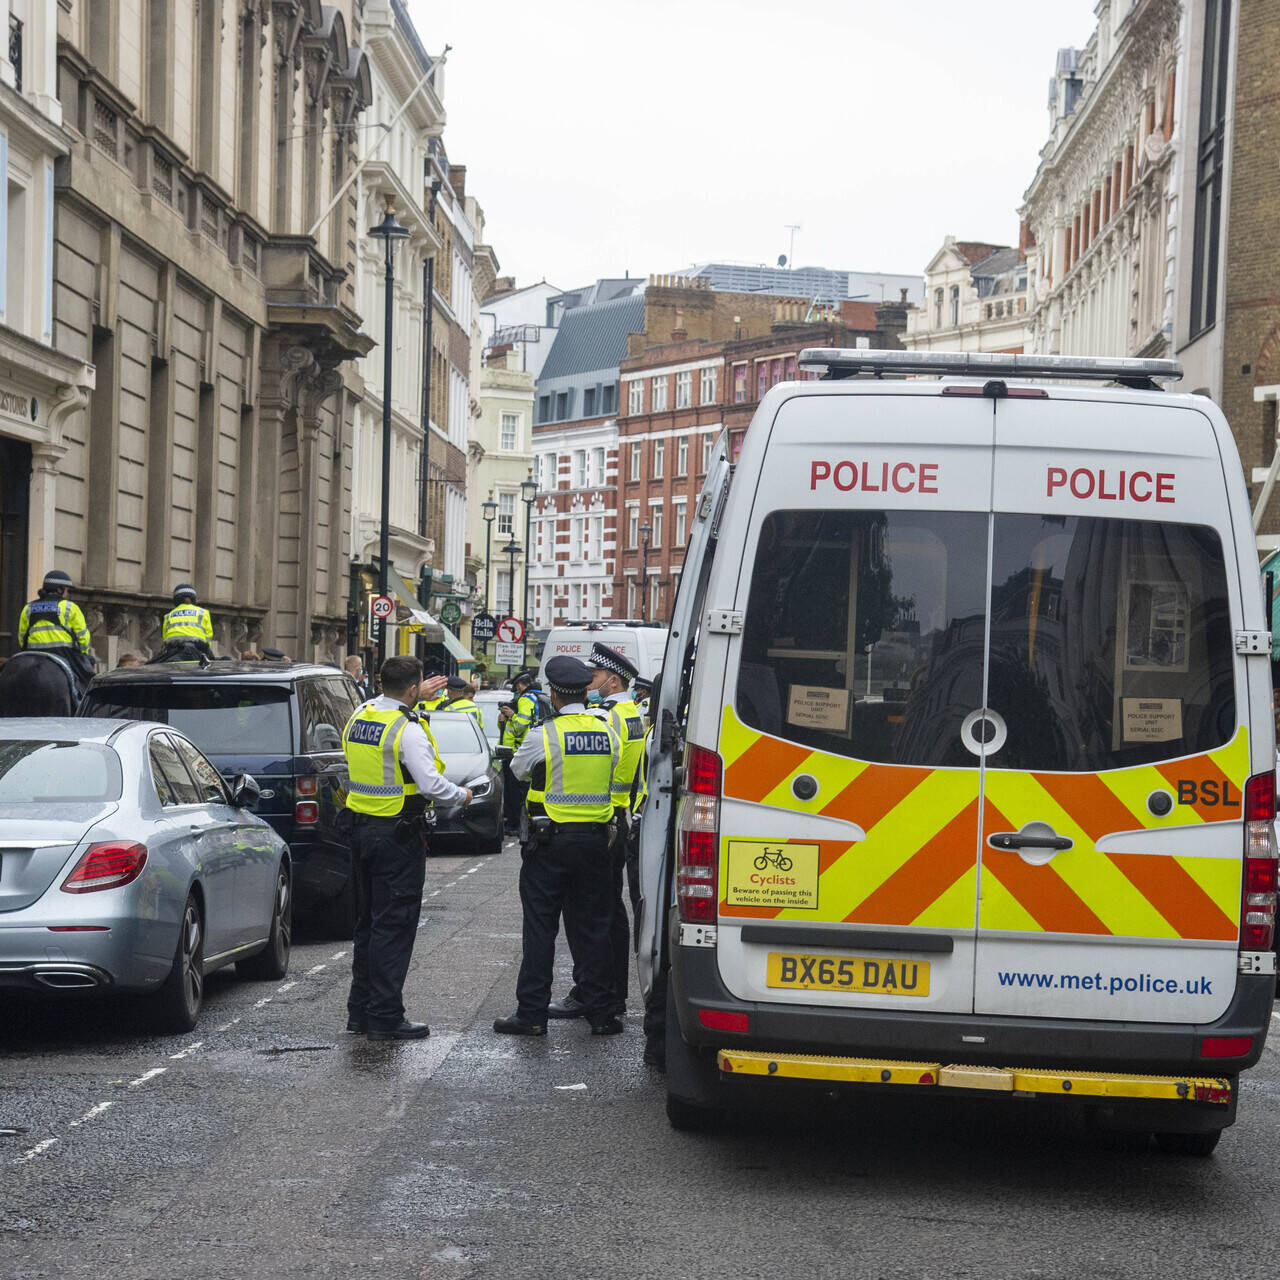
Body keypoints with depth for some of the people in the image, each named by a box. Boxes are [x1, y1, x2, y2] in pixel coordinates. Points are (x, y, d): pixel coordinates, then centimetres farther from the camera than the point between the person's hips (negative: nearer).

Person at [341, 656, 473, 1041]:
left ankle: (360, 1010, 21)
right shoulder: (407, 730, -18)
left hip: (362, 830, 8)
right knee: (393, 926, -3)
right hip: (398, 835, -8)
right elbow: (431, 784, -22)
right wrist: (463, 795, -4)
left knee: (368, 922, 17)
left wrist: (418, 695, 38)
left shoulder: (360, 715, 6)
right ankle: (386, 1018, -2)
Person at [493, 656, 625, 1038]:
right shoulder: (607, 734, 1)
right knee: (592, 927, 10)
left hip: (550, 841, -4)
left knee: (540, 927, 2)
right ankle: (600, 1012, 12)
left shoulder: (542, 736, -11)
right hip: (595, 840, 4)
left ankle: (532, 1013, 4)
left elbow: (518, 770, 6)